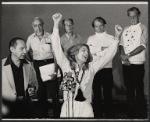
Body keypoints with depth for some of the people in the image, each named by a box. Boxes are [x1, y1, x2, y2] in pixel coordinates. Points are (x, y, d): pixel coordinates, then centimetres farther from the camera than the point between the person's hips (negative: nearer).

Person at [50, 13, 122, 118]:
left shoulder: (91, 67, 11)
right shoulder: (66, 65, 6)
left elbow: (108, 56, 10)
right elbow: (57, 47, -1)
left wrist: (117, 37, 3)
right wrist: (56, 25, -9)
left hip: (85, 107, 2)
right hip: (68, 106, -1)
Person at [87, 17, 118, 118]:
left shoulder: (111, 38, 5)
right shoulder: (90, 39, 13)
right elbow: (88, 50, -4)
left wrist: (96, 52, -10)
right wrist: (101, 48, -12)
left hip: (107, 69, -2)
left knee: (107, 94, 0)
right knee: (96, 94, 8)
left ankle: (109, 115, 8)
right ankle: (97, 115, 16)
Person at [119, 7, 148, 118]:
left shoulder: (143, 28, -1)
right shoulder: (125, 29, 15)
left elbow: (143, 46, -11)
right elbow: (121, 44, 9)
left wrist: (128, 55, -15)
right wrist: (123, 56, -10)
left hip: (137, 64, -5)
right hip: (126, 64, 5)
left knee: (139, 90, -4)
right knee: (129, 89, 9)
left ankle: (141, 115, 2)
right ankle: (131, 114, 17)